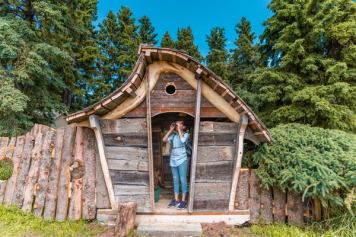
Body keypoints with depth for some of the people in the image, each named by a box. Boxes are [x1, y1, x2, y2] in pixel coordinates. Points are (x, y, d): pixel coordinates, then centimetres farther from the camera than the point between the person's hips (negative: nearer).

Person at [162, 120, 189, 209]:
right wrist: (170, 130, -4)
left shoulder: (185, 134, -3)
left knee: (183, 180, 1)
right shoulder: (173, 135, 8)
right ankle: (176, 200, 23)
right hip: (173, 160, 5)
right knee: (175, 180, 12)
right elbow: (164, 140, -4)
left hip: (182, 160, -5)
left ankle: (183, 201, 12)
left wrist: (179, 129, -16)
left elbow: (182, 140, -24)